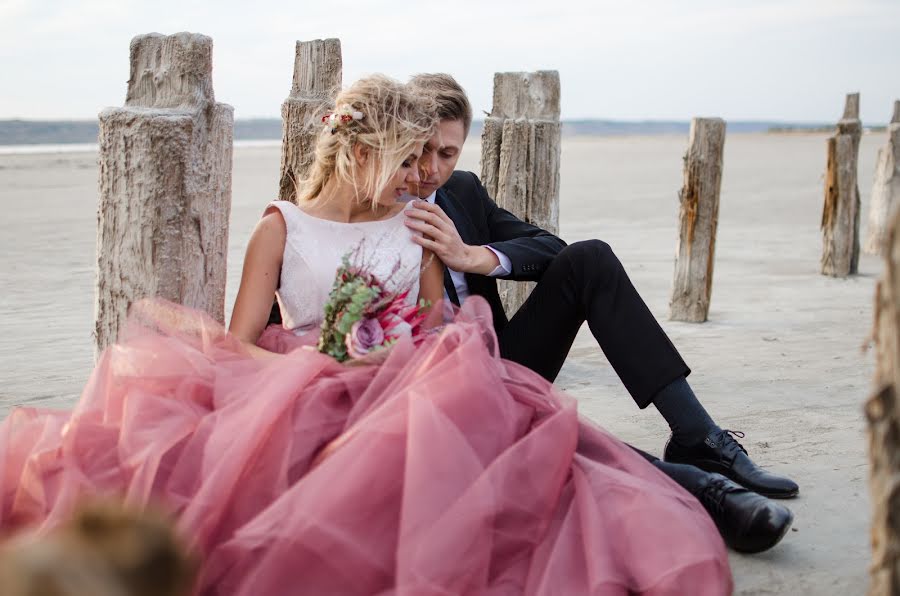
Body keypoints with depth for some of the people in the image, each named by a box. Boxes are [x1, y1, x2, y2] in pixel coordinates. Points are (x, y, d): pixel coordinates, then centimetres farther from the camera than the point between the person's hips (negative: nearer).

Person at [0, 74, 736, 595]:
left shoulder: (417, 228, 20)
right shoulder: (282, 228, 10)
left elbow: (445, 327, 19)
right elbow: (238, 343, 3)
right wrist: (308, 370, -16)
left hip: (406, 388, 3)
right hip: (303, 392, -2)